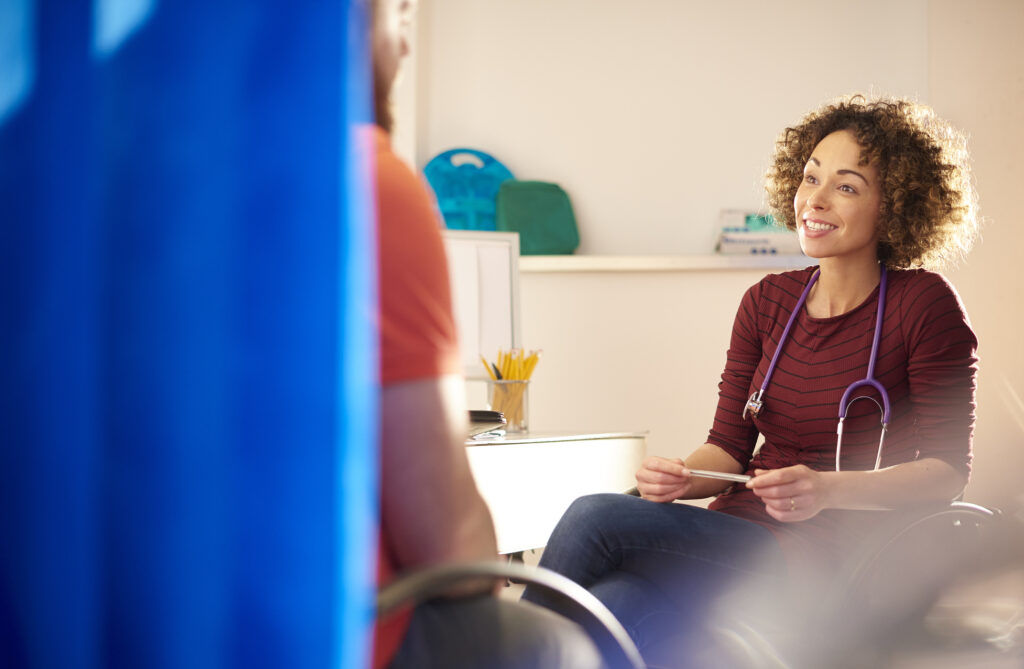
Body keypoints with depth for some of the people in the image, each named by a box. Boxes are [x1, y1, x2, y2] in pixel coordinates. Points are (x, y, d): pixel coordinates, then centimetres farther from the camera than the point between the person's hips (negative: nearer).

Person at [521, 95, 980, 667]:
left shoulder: (925, 304, -4)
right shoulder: (767, 303, 11)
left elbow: (947, 470, -6)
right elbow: (730, 447, 11)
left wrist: (826, 489, -22)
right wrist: (680, 478, -13)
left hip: (829, 565, -5)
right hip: (738, 539, 5)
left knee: (593, 519, -25)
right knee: (604, 612, -28)